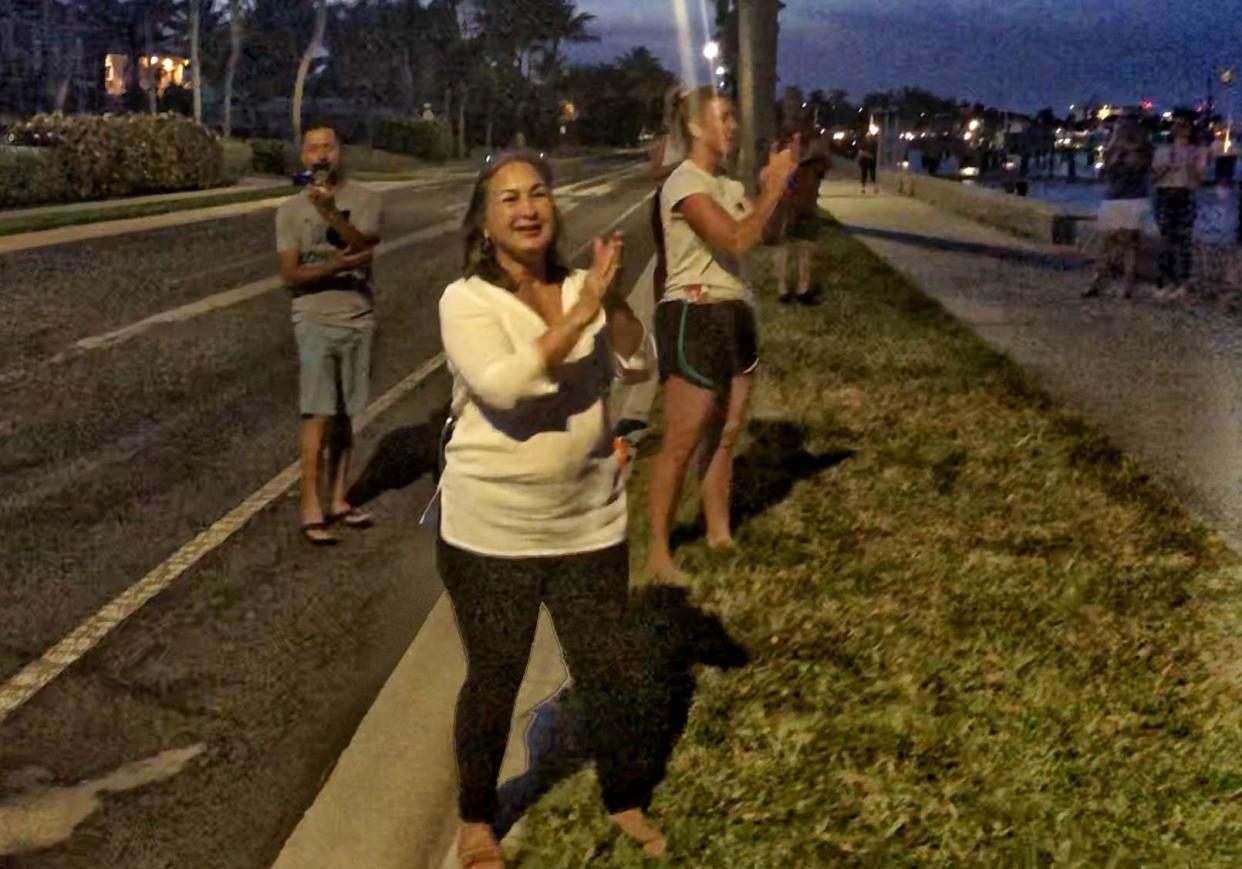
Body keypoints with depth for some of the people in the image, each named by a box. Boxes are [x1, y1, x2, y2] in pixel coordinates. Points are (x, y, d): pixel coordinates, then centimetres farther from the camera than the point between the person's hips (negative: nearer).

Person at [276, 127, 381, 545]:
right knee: (318, 416, -7)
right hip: (315, 321, -2)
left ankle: (338, 501, 18)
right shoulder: (291, 209, 1)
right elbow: (290, 275, -6)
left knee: (345, 414, 8)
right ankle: (311, 510, -4)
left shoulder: (364, 200, 2)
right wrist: (339, 265, -18)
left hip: (359, 320, 2)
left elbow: (362, 245, -15)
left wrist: (330, 211, -27)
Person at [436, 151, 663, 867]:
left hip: (589, 523, 4)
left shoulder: (581, 291, 1)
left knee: (604, 670, 16)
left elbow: (637, 366, -8)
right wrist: (584, 311, -27)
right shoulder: (466, 300, -13)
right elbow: (502, 385, -29)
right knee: (494, 681, 10)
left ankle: (625, 802, 38)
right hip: (492, 532, -4)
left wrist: (614, 298, -23)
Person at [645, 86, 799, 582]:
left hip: (735, 315, 9)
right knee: (682, 443, -5)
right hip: (694, 316, -8)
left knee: (725, 435, 12)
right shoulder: (684, 184, -12)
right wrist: (775, 186, -14)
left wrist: (776, 182, -5)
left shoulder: (727, 186, 15)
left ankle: (719, 534, 23)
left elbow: (762, 232, 5)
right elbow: (738, 240, -22)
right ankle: (658, 551, 3)